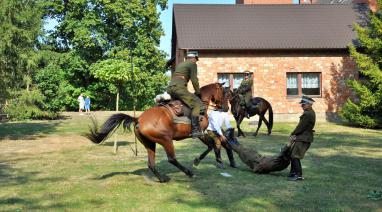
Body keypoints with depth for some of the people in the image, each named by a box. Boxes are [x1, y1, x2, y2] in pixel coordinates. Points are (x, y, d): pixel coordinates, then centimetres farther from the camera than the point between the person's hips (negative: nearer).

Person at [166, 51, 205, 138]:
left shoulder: (180, 64, 31)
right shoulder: (193, 64, 7)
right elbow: (194, 80, -1)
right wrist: (198, 92, 9)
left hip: (170, 88, 9)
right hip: (179, 87, -9)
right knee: (197, 104, -13)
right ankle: (195, 130, -27)